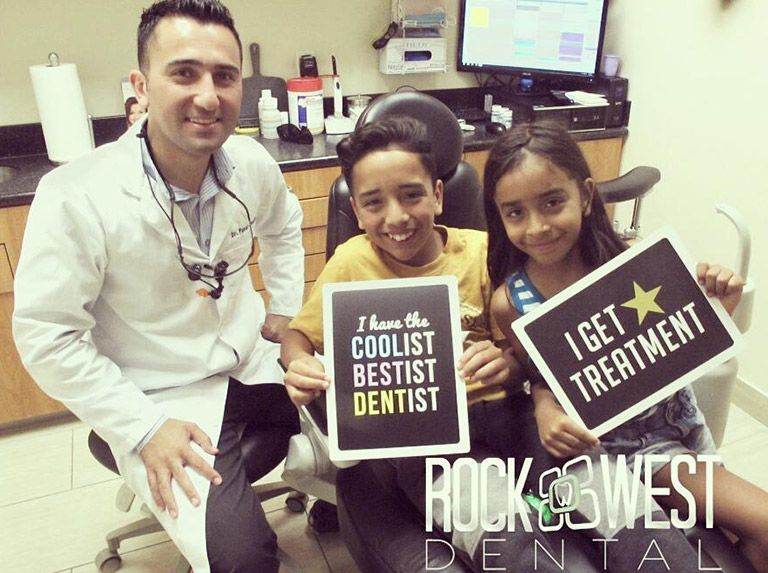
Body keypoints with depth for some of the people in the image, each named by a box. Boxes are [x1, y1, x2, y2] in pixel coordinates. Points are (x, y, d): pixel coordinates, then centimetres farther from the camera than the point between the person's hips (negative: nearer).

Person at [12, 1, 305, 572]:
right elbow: (48, 338, -16)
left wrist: (286, 311, 9)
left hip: (256, 358, 6)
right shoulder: (75, 199, -22)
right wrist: (144, 428, -18)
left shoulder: (251, 162, -7)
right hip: (164, 396, -5)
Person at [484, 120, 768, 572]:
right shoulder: (510, 302, -19)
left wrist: (717, 310, -23)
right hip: (611, 441, -2)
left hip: (673, 413, 3)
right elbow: (540, 377, -2)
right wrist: (545, 408, -24)